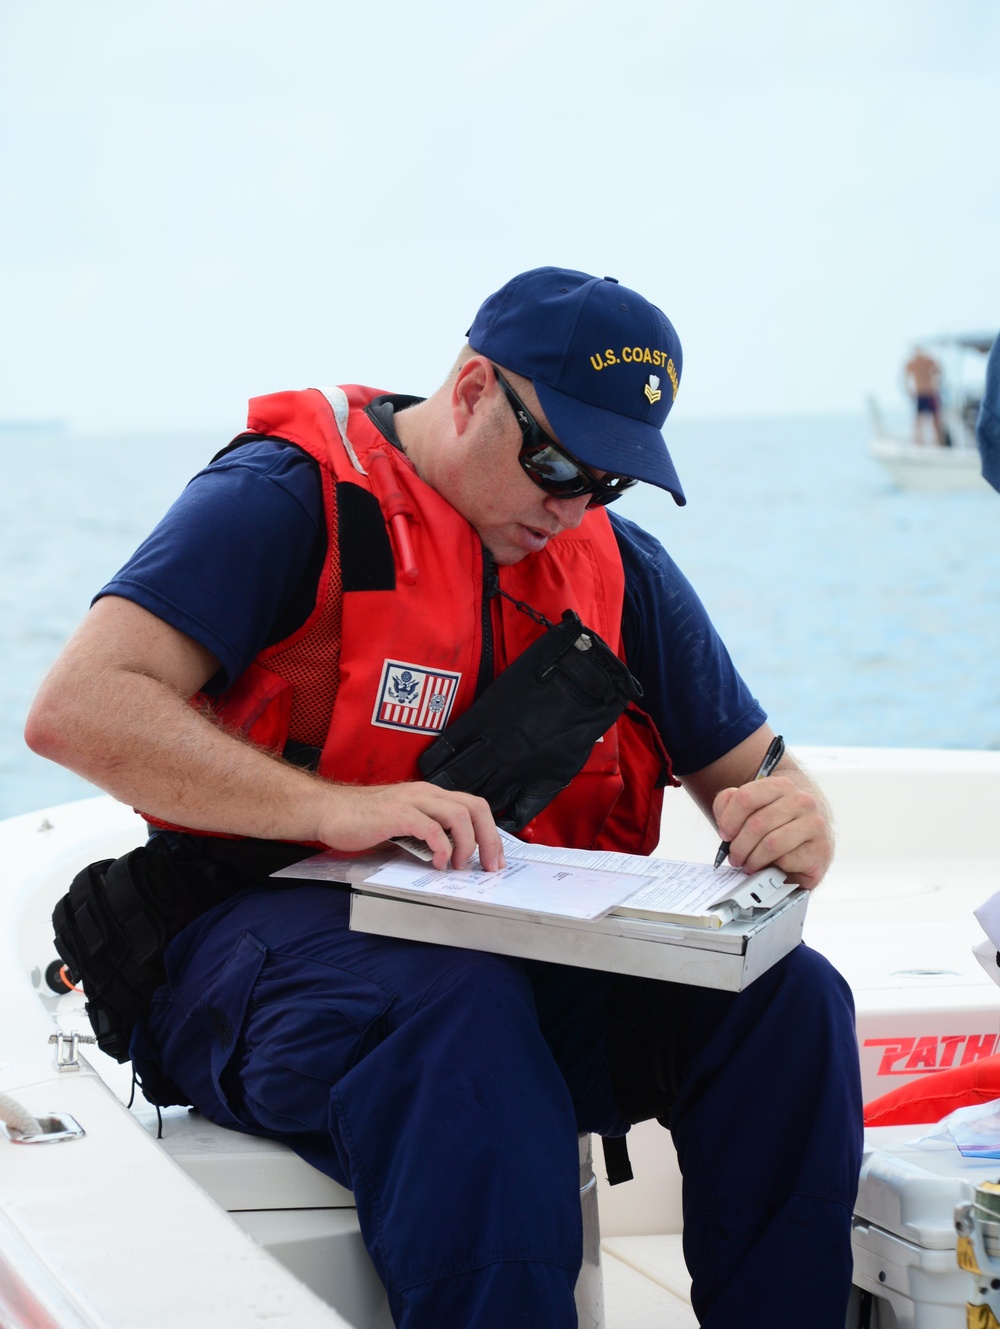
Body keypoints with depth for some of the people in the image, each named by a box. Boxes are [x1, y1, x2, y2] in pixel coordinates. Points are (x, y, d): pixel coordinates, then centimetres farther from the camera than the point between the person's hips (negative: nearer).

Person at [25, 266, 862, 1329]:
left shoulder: (616, 561, 11)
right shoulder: (294, 497, -7)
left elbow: (747, 767, 17)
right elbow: (75, 711, -19)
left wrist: (792, 815, -10)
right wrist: (331, 807, -29)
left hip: (527, 966, 5)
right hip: (272, 936, -5)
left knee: (787, 998, -18)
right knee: (457, 1005, -38)